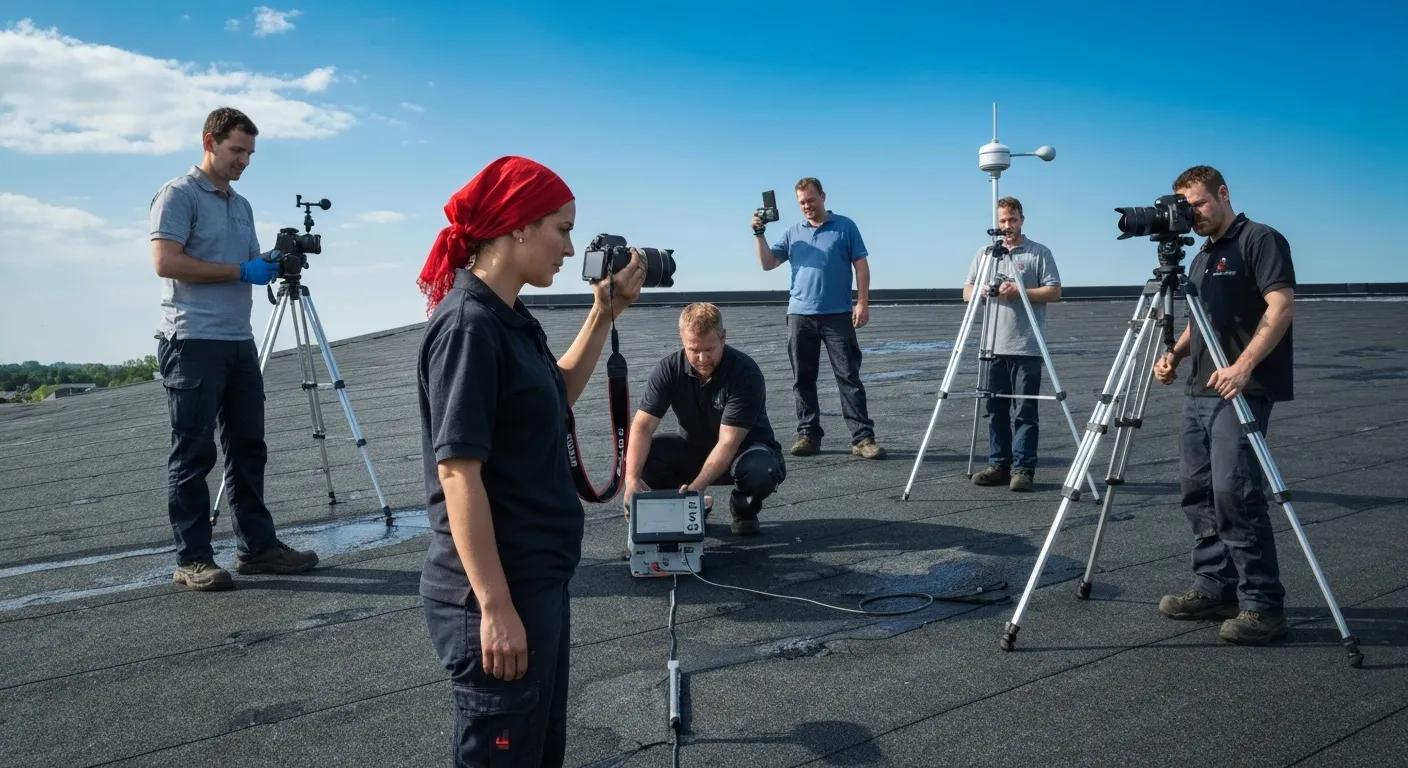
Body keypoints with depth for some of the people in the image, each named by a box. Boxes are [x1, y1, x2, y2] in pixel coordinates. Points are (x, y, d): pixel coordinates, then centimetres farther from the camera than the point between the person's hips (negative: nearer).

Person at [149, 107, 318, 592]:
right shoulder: (178, 195, -4)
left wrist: (274, 264, 2)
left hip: (239, 342, 8)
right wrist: (241, 271, -15)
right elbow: (165, 261, -14)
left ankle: (256, 546, 14)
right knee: (193, 453, -3)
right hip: (193, 342, -8)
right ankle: (192, 560, 3)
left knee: (248, 448, 8)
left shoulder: (241, 205, 19)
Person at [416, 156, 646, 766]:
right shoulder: (467, 325, -20)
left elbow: (557, 395, 23)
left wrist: (605, 314, 12)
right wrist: (495, 607, -22)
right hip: (497, 594, -9)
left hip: (536, 580, 9)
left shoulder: (510, 319, 7)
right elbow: (457, 472, -22)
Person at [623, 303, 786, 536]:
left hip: (745, 448, -3)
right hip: (693, 449, 3)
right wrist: (632, 478, -37)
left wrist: (695, 487, -43)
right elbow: (642, 425, -21)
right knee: (641, 457, -24)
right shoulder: (669, 368, -15)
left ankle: (743, 510, -2)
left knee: (760, 469, -39)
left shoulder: (745, 373, -26)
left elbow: (728, 442, -31)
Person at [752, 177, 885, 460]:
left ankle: (862, 438, -5)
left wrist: (862, 303, -7)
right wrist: (759, 235, -1)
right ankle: (808, 434, 12)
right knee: (803, 380, 5)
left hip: (838, 316, -3)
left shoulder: (845, 227, 6)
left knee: (849, 377, -5)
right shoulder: (793, 232, 15)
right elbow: (767, 263, 12)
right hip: (800, 315, 3)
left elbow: (861, 266, 2)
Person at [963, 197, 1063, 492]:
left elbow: (1054, 291, -3)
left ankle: (1023, 469, 1)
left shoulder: (1040, 253, 3)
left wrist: (1019, 291, -15)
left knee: (1025, 410, -3)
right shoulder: (984, 254, 14)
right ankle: (999, 465, 14)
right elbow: (967, 292, 12)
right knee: (995, 409, 7)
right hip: (994, 346, 4)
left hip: (1027, 348, -4)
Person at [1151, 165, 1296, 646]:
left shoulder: (1260, 240, -5)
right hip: (1199, 391, 9)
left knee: (1235, 494, -14)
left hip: (1242, 391, -9)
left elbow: (1282, 305, -16)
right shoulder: (1202, 258, 21)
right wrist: (1174, 354, 7)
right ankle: (1215, 589, 17)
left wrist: (1244, 364, -27)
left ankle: (1263, 606, -8)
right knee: (1200, 494, 9)